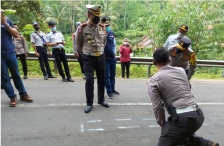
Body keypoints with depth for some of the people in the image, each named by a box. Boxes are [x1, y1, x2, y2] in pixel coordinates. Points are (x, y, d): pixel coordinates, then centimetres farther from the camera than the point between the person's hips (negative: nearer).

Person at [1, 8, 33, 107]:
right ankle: (12, 97, 9)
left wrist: (5, 24, -8)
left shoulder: (7, 20, 5)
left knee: (16, 75, 9)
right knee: (4, 77, 1)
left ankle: (23, 94, 18)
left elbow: (16, 35, 0)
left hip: (10, 53, 1)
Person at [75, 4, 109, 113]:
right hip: (88, 58, -4)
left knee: (102, 79, 12)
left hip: (100, 57, 4)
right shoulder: (82, 28, -10)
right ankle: (89, 103, 9)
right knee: (89, 80, -6)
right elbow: (78, 43, 2)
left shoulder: (102, 27, 2)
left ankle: (101, 99, 30)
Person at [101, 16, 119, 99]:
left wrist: (114, 53, 12)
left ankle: (113, 89, 26)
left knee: (113, 74, 14)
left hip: (113, 57, 6)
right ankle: (109, 91, 7)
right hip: (105, 57, -6)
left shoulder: (112, 33, 10)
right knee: (107, 75, 0)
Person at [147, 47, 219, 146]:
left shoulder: (153, 81, -5)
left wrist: (163, 124, 8)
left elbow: (157, 107, -8)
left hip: (181, 119, -7)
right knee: (183, 135, 34)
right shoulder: (181, 70, 11)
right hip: (198, 115, 7)